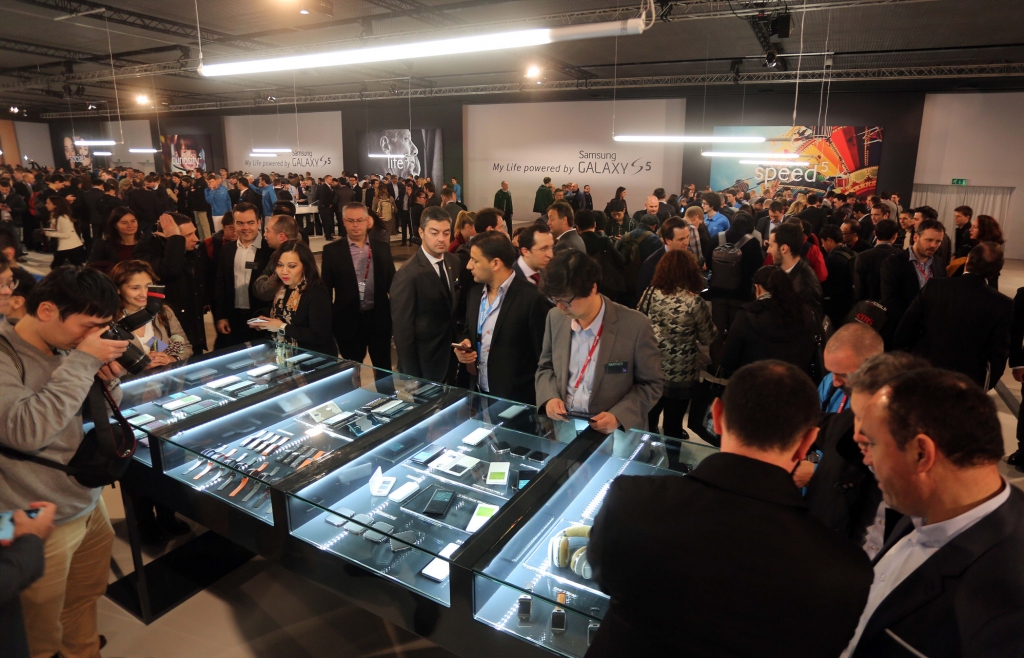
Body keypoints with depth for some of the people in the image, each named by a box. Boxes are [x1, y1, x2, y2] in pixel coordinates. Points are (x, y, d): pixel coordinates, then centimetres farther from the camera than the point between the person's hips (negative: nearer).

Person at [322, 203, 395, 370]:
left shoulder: (382, 248, 3)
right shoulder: (332, 251, -2)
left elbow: (392, 282, 7)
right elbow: (326, 288, 0)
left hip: (379, 317, 2)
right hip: (348, 321, -1)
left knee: (384, 368, 14)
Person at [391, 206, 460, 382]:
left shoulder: (454, 262, -1)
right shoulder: (408, 275, -21)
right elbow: (403, 330, -17)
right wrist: (411, 378, -14)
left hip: (451, 355, 6)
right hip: (424, 363, -6)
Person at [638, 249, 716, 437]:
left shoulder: (650, 293, -10)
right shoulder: (695, 302, -19)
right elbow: (708, 339, -7)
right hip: (680, 375, -3)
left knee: (647, 425, 23)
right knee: (673, 427, 16)